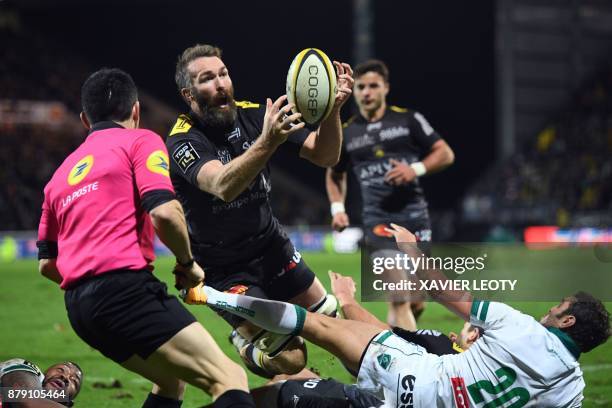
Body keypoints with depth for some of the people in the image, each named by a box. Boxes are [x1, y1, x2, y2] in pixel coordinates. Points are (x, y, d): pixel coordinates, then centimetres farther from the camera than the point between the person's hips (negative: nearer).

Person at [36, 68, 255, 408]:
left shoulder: (62, 173, 25)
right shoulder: (140, 141, 5)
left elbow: (47, 263, 25)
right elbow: (165, 211, -12)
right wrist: (188, 263, 4)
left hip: (78, 304, 8)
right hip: (125, 289, -8)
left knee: (173, 381, 26)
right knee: (229, 378, -15)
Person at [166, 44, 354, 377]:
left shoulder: (254, 115, -7)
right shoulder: (183, 143, -23)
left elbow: (324, 156, -8)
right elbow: (223, 186, -44)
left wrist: (332, 109, -28)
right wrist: (267, 143, -59)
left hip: (271, 246, 6)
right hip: (223, 270, -6)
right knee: (286, 361, -14)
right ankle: (245, 340, 20)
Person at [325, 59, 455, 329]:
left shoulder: (408, 120, 4)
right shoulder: (346, 132, 9)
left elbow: (445, 154, 6)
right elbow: (335, 174, 25)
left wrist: (416, 169, -11)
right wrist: (338, 208, 9)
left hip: (414, 216, 1)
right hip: (377, 219, -1)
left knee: (415, 302, 5)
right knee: (399, 295, -19)